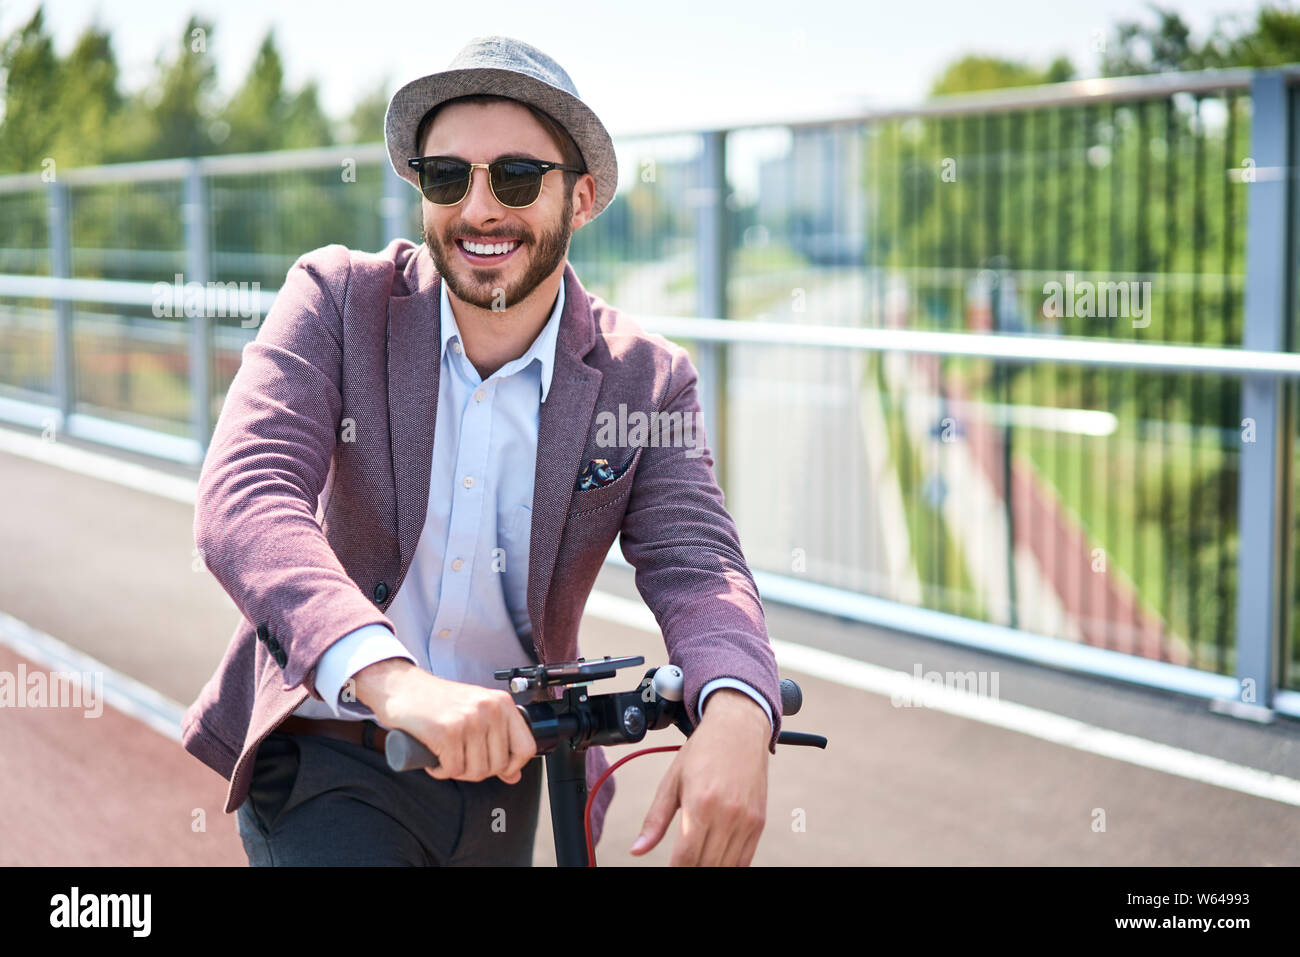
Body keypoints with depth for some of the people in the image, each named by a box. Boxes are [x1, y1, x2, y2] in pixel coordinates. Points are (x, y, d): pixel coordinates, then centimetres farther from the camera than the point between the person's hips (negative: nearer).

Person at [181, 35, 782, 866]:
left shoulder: (648, 382, -5)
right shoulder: (337, 300, -10)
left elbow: (696, 567, -16)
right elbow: (244, 499, -24)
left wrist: (735, 713, -42)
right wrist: (389, 677, -43)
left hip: (503, 776, 3)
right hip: (328, 760, -3)